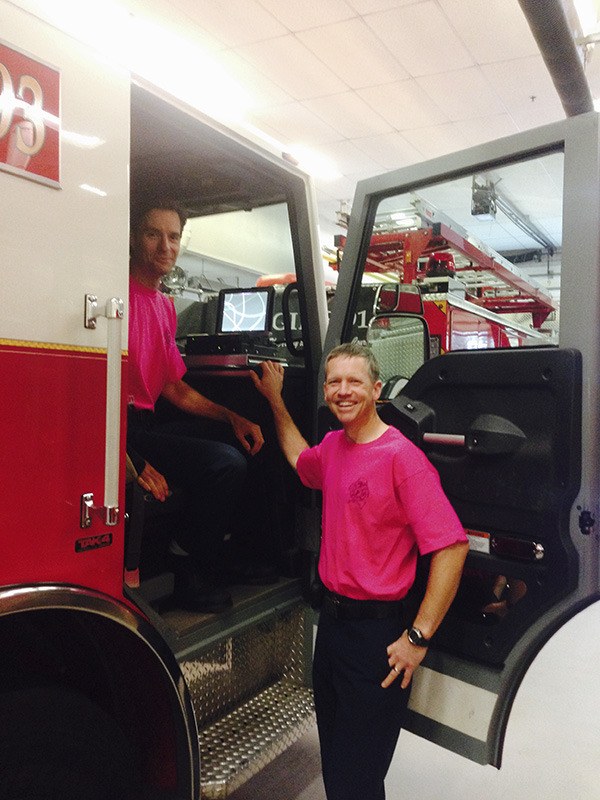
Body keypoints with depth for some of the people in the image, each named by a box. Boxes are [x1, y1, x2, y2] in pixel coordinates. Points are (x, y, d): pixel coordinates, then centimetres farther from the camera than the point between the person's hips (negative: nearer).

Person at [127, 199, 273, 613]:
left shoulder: (165, 306, 16)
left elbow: (175, 389, 17)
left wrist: (232, 417, 6)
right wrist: (134, 463, -25)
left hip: (147, 422, 10)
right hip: (121, 428, -10)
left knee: (243, 442, 15)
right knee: (227, 464, -21)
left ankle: (223, 556, 23)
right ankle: (190, 567, 3)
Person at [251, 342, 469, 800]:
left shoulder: (401, 456, -20)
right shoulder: (334, 445, 4)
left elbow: (451, 547, -23)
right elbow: (302, 462, 29)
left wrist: (418, 637, -21)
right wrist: (276, 400, 24)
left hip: (375, 632, -7)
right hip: (332, 617, 8)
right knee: (332, 760, 24)